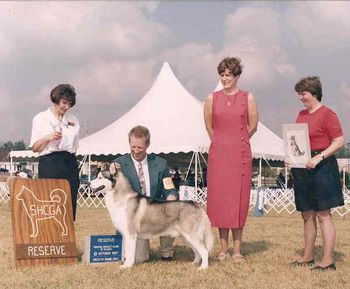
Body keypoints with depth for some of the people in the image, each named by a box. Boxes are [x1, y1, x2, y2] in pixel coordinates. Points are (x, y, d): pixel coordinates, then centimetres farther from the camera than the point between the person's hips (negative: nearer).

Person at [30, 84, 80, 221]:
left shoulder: (73, 120, 14)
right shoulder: (41, 118, 5)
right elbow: (35, 148, 4)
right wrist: (47, 138, -12)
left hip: (69, 164, 3)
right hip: (49, 164, -3)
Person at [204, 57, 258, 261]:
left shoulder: (248, 98, 2)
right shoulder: (212, 99, 6)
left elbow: (253, 126, 6)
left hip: (240, 154, -1)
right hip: (218, 153, 2)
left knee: (239, 198, 1)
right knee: (219, 198, 2)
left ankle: (237, 249, 7)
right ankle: (224, 249, 10)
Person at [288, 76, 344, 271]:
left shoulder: (327, 114, -8)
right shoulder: (301, 114, 15)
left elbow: (339, 141, -13)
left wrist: (319, 157, -20)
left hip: (321, 168, -8)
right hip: (301, 168, 8)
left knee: (323, 214, -6)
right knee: (307, 215, 13)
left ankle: (328, 260, -1)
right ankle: (307, 256, 23)